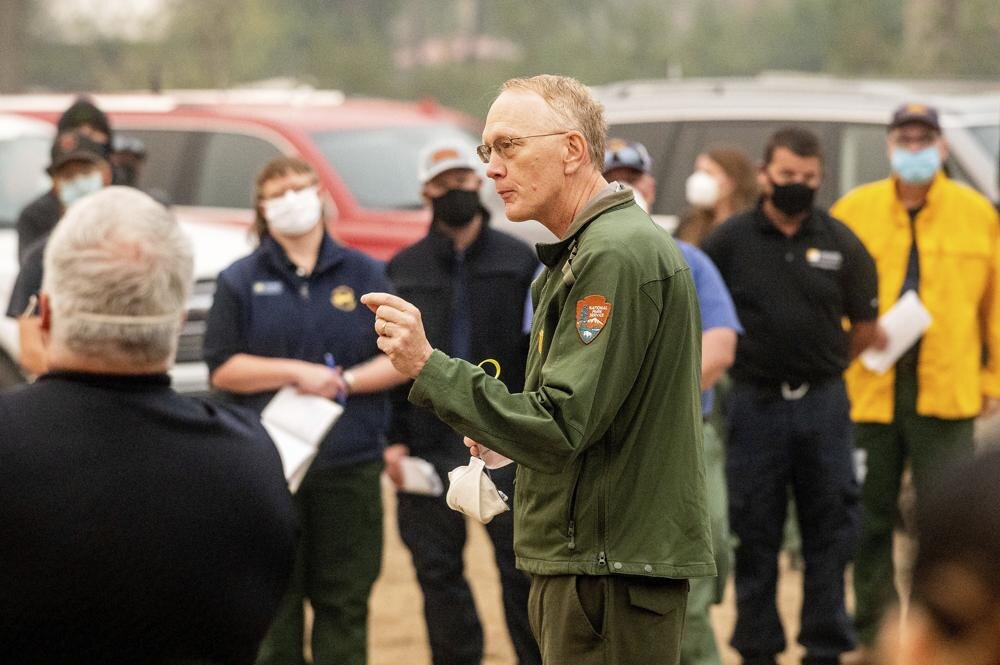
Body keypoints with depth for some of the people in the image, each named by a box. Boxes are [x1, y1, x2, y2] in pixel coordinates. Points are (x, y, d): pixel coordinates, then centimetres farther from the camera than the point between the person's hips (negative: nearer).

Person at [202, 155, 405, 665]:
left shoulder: (364, 274, 10)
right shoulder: (240, 280, 7)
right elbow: (222, 369, -1)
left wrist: (344, 381, -9)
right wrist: (298, 372, -10)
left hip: (349, 464, 1)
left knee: (344, 602, 2)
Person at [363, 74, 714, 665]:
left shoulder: (617, 252, -16)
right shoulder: (591, 248, 18)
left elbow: (562, 427, -22)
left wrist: (427, 365, -19)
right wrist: (505, 434, 10)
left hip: (610, 568, -10)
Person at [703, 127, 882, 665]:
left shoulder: (839, 242, 3)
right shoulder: (730, 239, -1)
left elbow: (865, 326, 9)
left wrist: (822, 366, 7)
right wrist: (750, 358, 2)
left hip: (823, 403, 1)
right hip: (755, 403, -1)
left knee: (830, 531, 4)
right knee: (755, 534, 6)